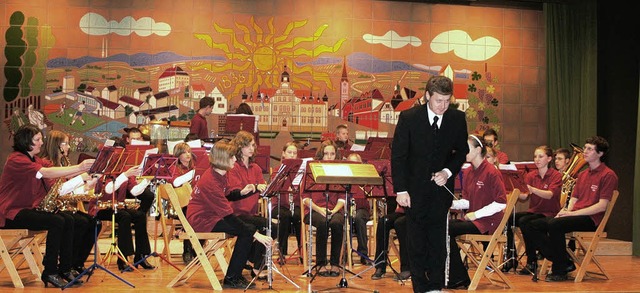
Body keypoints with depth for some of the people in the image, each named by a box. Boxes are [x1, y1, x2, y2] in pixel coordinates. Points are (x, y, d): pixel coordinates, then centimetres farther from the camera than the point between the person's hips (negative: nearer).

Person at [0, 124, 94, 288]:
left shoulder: (35, 160, 14)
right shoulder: (16, 160, -16)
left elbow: (56, 174, 3)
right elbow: (47, 173, -29)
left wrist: (83, 168, -13)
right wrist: (79, 168, -33)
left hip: (29, 209, 9)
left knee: (68, 221, -6)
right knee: (57, 222, -24)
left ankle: (65, 268, 1)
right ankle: (49, 272, -15)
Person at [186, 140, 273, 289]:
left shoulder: (219, 175, 4)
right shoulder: (210, 181, -26)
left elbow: (224, 197, 19)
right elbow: (228, 215, -27)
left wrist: (242, 192, -1)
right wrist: (255, 234, -27)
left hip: (211, 215, 10)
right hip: (201, 220, -10)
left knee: (250, 227, 1)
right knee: (247, 232, -18)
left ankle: (236, 275, 7)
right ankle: (231, 279, -7)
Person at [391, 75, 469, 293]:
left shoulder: (457, 118, -5)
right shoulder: (408, 118, -12)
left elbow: (462, 150, 8)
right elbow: (398, 155, -8)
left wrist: (448, 171, -10)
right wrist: (400, 189, -12)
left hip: (441, 188, 2)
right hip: (415, 189, -1)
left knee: (438, 240, 4)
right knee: (417, 240, 5)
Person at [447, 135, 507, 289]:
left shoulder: (491, 173, -13)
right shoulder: (468, 172, 11)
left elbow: (501, 203, -17)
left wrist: (476, 214, -19)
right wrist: (452, 203, -6)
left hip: (488, 221, -7)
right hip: (472, 218, 7)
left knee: (447, 230, -23)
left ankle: (459, 279, -10)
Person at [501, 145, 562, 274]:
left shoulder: (556, 175, -5)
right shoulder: (530, 176, 9)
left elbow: (550, 195, -23)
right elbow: (524, 197, -3)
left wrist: (532, 189, -40)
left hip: (549, 214, -5)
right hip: (533, 211, 5)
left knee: (523, 221, -32)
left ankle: (532, 262, -20)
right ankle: (511, 258, -9)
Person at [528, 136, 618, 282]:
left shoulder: (608, 175, -5)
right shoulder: (582, 174, 22)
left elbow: (602, 206, -14)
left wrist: (573, 213, -18)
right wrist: (565, 211, -4)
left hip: (591, 219, -8)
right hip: (575, 215, 8)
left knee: (555, 225, -33)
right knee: (535, 225, -8)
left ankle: (560, 271, -18)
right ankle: (565, 263, -6)